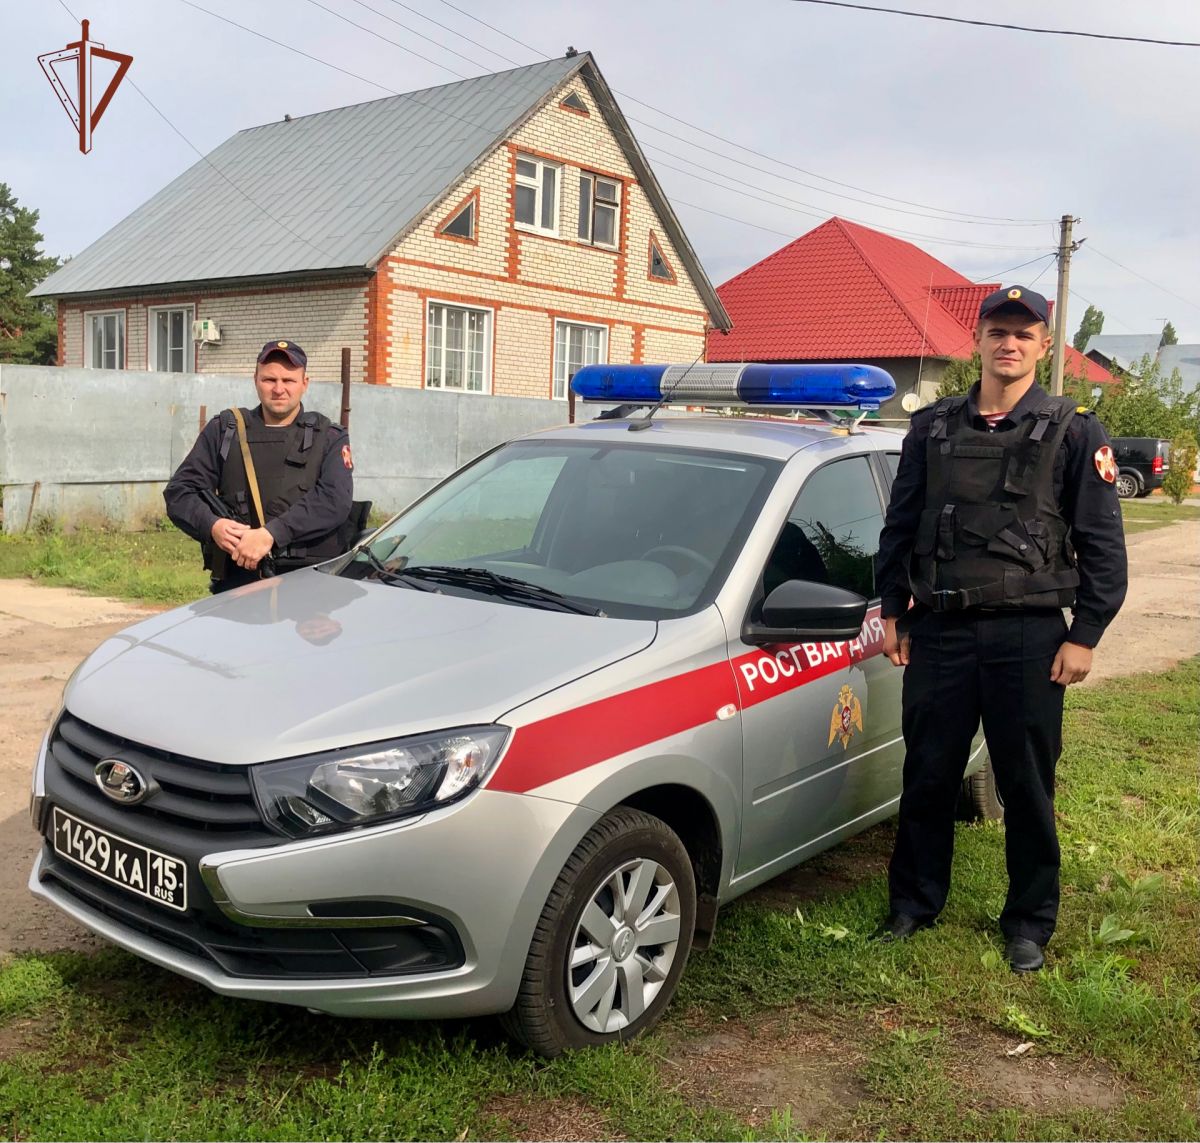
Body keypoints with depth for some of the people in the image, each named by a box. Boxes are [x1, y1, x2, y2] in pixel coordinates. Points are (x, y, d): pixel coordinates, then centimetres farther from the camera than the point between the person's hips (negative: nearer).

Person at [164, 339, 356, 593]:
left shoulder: (330, 438, 10)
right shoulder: (223, 430, 17)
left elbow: (335, 500, -8)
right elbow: (179, 491, 11)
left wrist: (271, 534, -20)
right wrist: (212, 526, -11)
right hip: (237, 579, 2)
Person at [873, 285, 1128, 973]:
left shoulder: (1073, 432, 1)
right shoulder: (934, 428, 10)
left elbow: (1103, 546, 0)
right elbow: (900, 528, 14)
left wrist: (1084, 636, -6)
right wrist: (895, 613, 10)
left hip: (1030, 636, -2)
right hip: (940, 631, 3)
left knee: (1027, 787, 7)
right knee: (928, 778, 10)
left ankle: (1030, 923, 23)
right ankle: (915, 905, 26)